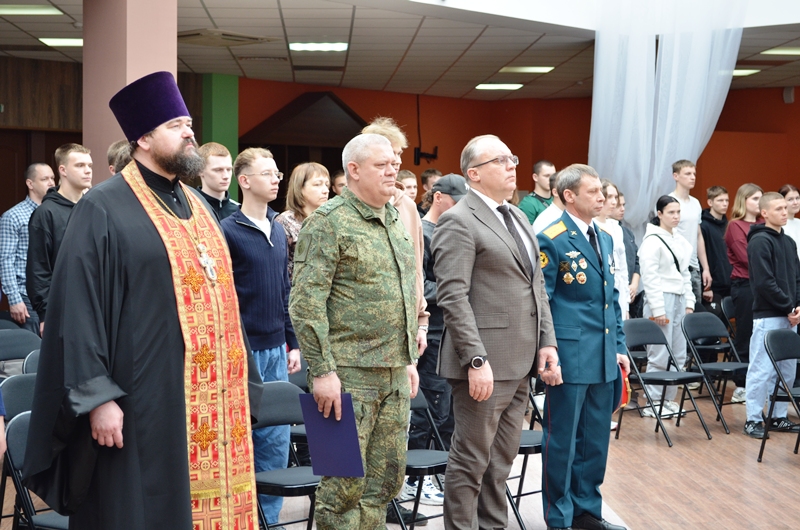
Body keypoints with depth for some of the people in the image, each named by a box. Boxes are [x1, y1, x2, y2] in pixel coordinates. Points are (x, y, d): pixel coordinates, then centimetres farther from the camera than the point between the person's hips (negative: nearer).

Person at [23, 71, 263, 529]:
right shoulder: (104, 209, -7)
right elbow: (79, 309, -12)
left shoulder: (199, 207, 16)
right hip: (145, 403, -7)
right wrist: (97, 397, -18)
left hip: (214, 403, 7)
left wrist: (244, 384, 15)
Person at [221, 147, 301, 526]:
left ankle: (268, 516, 19)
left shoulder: (278, 230, 11)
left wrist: (292, 343, 14)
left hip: (276, 351, 6)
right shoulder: (228, 231, -9)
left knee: (277, 442, 9)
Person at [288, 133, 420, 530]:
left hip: (395, 374, 8)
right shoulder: (329, 221, -10)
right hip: (349, 373, -8)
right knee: (345, 481, -3)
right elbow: (306, 303, -16)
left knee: (387, 475, 12)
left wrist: (410, 359, 19)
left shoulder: (395, 222, 15)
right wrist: (322, 370, -19)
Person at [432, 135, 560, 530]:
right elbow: (453, 297, -18)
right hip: (485, 363, -8)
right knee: (472, 461, 1)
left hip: (520, 363, 8)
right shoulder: (458, 222, -10)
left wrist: (547, 342, 9)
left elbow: (536, 286, 19)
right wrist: (476, 360, -23)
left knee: (501, 459, 15)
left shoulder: (518, 217, 16)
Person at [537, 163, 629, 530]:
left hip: (603, 359, 7)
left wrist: (619, 347, 13)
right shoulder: (551, 241, -10)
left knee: (596, 439, 14)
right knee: (562, 441, 3)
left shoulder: (604, 239, 14)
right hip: (570, 357, -7)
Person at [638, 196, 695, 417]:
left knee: (679, 355, 8)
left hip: (680, 300, 8)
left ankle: (668, 399, 17)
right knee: (660, 355, -6)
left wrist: (689, 303, 12)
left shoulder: (680, 241, 15)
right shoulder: (652, 240, -9)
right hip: (661, 299, -8)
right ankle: (653, 403, 1)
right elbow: (650, 277, -13)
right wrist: (658, 310, -16)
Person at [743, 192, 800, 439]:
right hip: (767, 316, -8)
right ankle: (753, 420, 4)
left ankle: (779, 417, 20)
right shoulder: (759, 241, -10)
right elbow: (764, 282, -17)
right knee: (762, 369, -4)